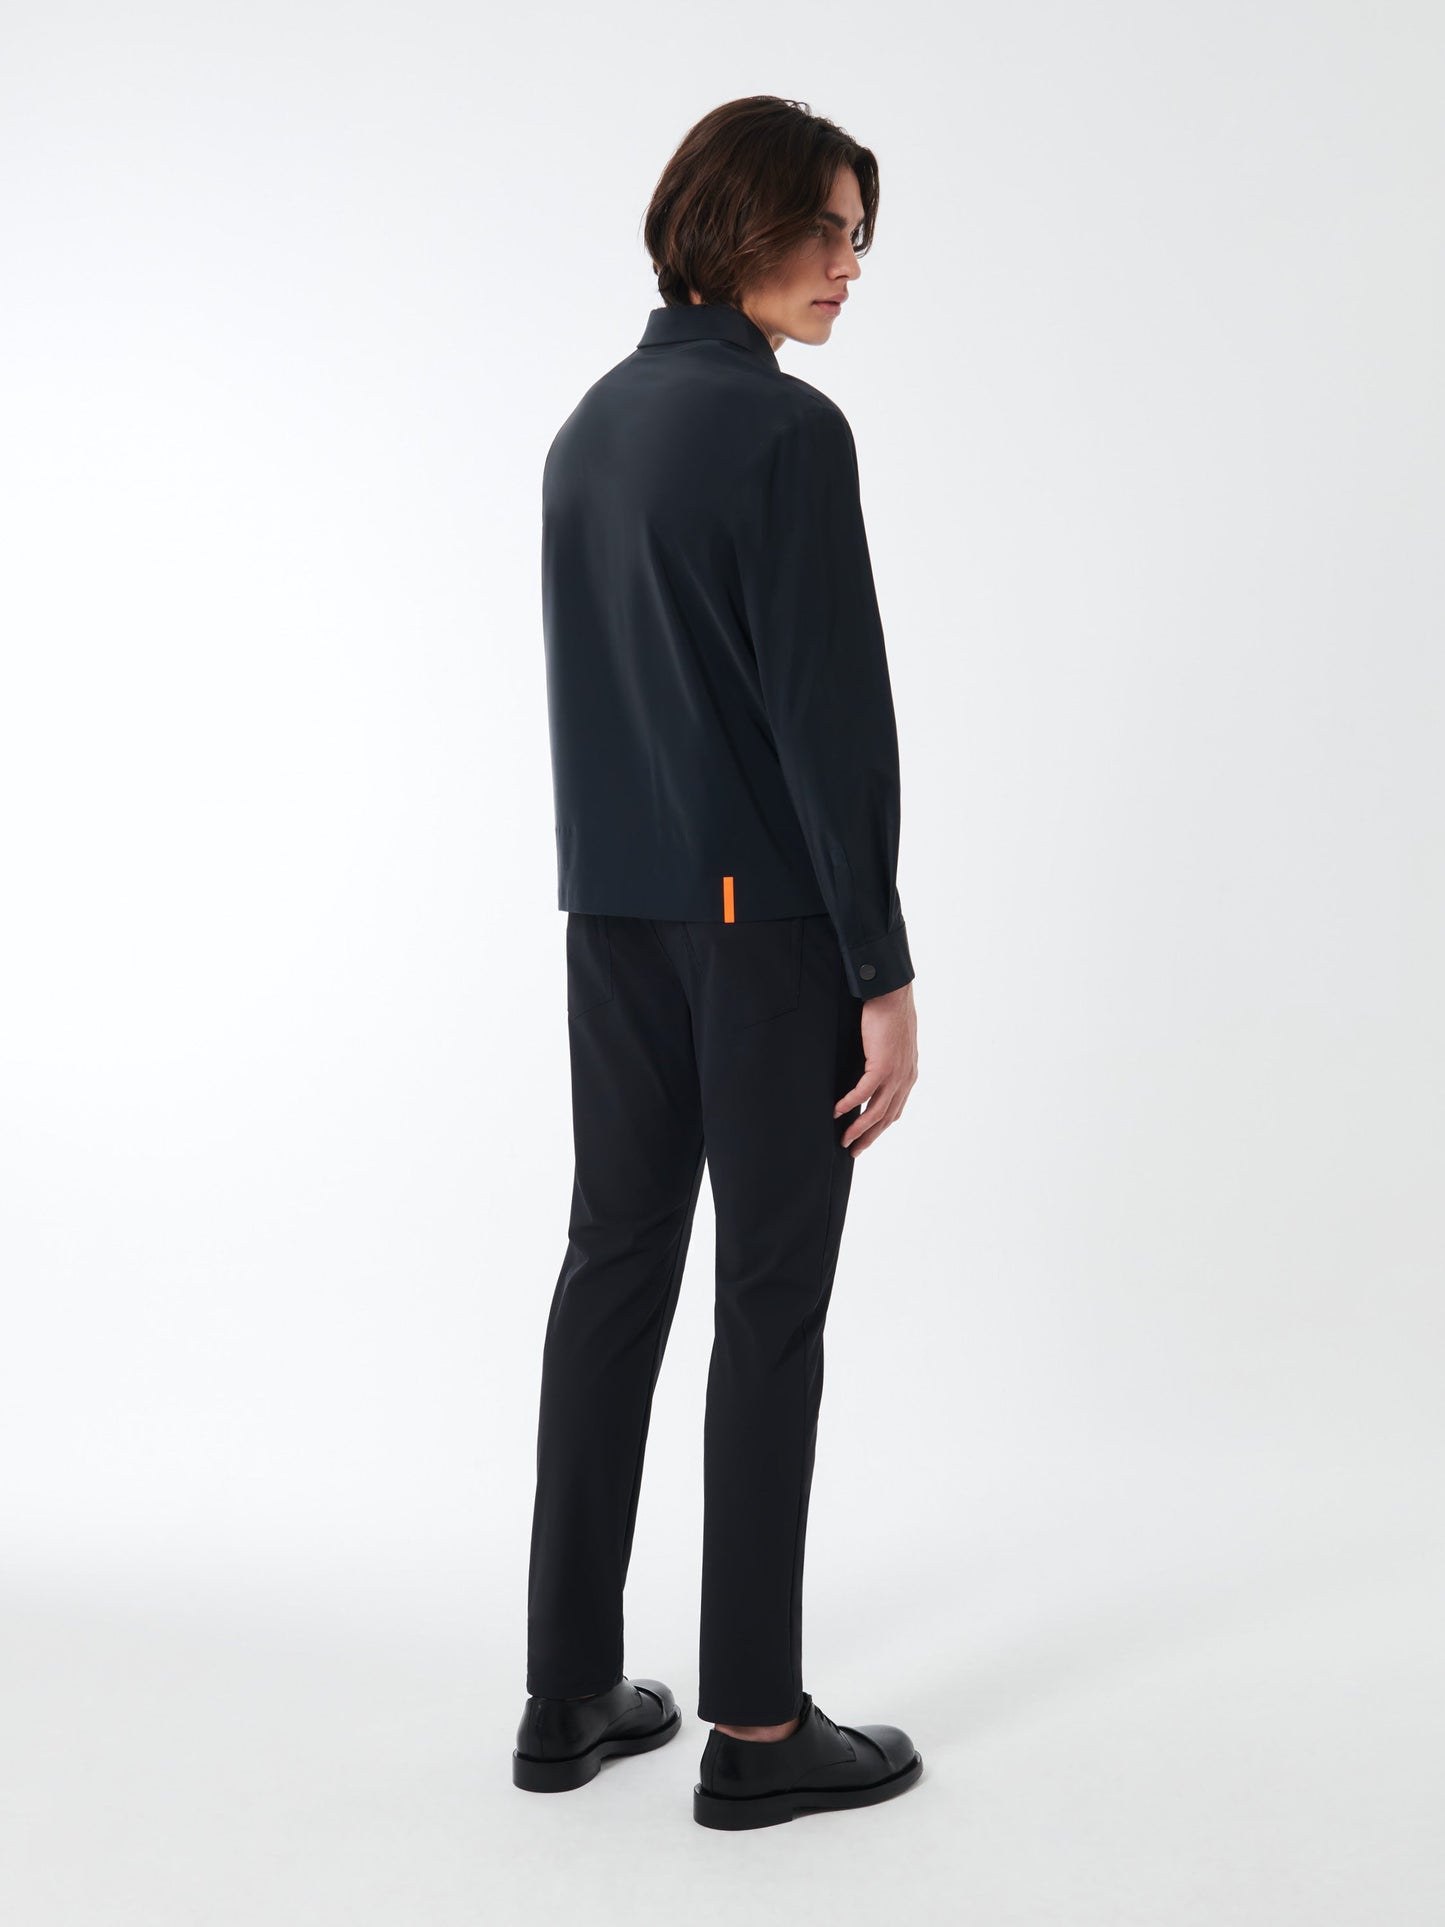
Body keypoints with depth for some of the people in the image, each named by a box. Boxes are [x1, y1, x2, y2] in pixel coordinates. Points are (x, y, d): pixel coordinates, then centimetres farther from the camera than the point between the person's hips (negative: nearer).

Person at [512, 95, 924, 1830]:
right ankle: (754, 1726, 11)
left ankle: (570, 1693, 20)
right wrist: (885, 973, -15)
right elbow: (831, 713, -18)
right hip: (768, 913, -8)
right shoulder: (787, 430, -14)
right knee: (771, 1300, 0)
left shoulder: (591, 426, 13)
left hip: (615, 914, 8)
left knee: (614, 1264, 12)